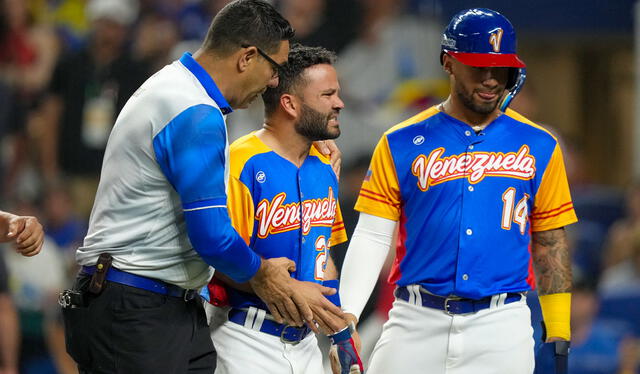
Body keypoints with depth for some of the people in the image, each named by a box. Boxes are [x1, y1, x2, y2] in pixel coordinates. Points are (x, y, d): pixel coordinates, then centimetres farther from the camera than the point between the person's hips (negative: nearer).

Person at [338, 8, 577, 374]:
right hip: (417, 325, 0)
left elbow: (550, 243, 10)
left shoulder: (538, 147, 7)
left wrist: (559, 333, 3)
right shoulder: (401, 145, 3)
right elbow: (372, 237, 1)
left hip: (502, 329, 1)